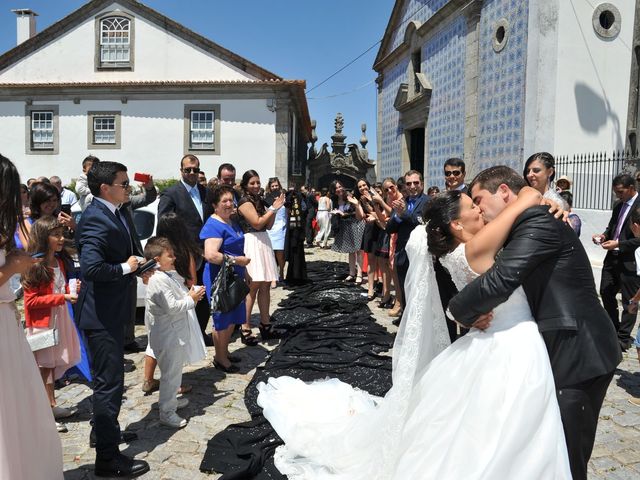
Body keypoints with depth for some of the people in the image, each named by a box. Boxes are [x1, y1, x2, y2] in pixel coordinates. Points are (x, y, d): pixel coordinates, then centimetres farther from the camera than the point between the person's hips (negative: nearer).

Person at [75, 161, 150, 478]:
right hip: (102, 313, -11)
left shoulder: (108, 214, 8)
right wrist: (126, 268, -21)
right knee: (110, 382, -1)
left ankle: (104, 430, 43)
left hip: (109, 310, 11)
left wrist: (133, 264, 5)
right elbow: (91, 267, -35)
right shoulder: (97, 219, -23)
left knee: (109, 378, 24)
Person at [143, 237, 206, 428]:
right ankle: (167, 413, 11)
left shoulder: (170, 275, 8)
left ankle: (170, 400, 40)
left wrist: (193, 293, 3)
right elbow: (171, 307, -27)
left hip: (176, 332, 10)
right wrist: (191, 299, -16)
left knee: (175, 370, 23)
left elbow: (180, 294, 21)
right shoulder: (158, 281, -23)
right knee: (171, 373, -1)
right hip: (168, 336, -10)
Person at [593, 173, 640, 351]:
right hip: (613, 257, 8)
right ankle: (613, 329, 32)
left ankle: (624, 338, 16)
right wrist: (604, 235, 3)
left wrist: (618, 244, -21)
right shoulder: (618, 206, 11)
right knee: (606, 293, 14)